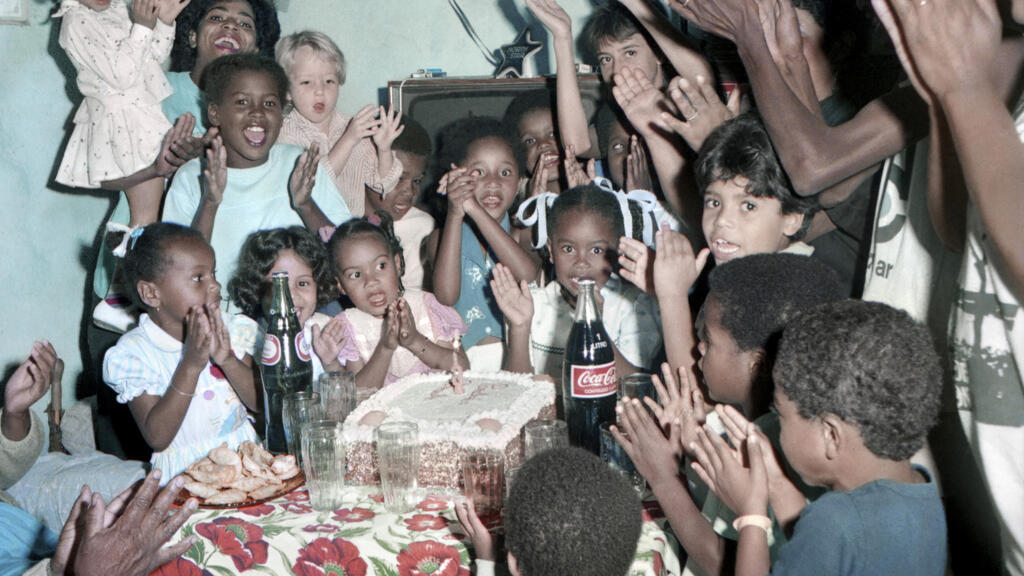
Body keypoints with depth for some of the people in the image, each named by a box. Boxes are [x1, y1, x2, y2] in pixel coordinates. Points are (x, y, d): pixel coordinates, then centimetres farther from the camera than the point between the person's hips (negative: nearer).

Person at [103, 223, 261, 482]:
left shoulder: (231, 329, 6)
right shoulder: (133, 351, -5)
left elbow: (263, 404, 1)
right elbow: (157, 438, -13)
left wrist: (227, 359, -16)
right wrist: (190, 364, -20)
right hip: (185, 472, -4)